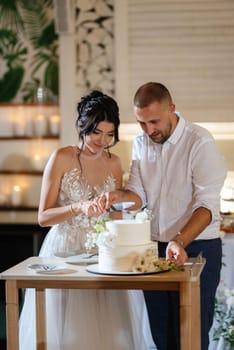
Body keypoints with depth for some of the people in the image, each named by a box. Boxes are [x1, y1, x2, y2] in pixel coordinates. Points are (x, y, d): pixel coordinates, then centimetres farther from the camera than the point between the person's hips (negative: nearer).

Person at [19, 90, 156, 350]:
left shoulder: (113, 163, 7)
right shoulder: (62, 158, -7)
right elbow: (43, 217, -9)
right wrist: (78, 207, -24)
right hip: (66, 249, -4)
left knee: (107, 328, 6)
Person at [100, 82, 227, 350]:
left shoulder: (200, 142, -12)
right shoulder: (141, 143, 7)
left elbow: (207, 205, -19)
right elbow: (139, 195, 6)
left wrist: (180, 242, -33)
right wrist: (121, 197, -17)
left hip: (196, 248, -5)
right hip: (154, 247, 6)